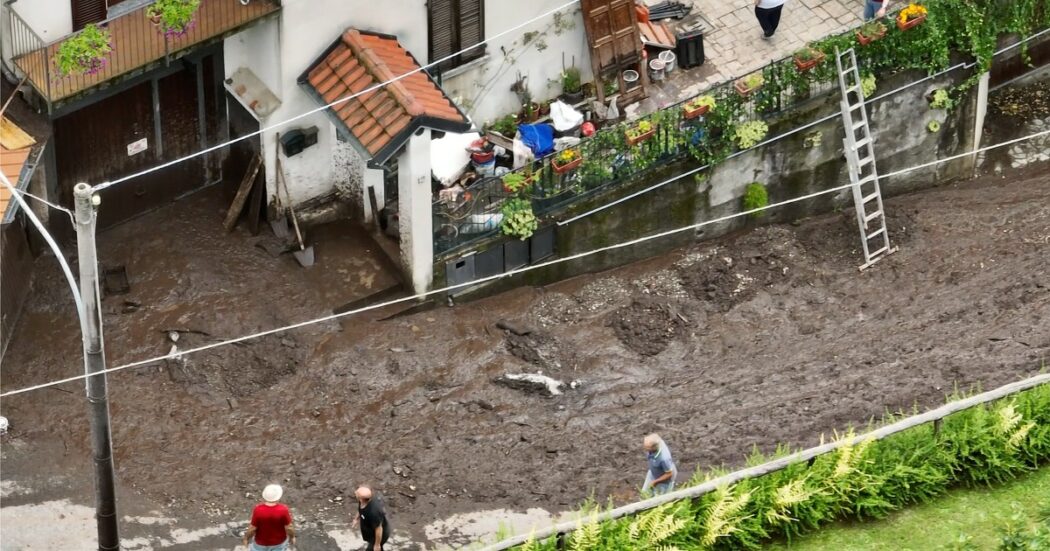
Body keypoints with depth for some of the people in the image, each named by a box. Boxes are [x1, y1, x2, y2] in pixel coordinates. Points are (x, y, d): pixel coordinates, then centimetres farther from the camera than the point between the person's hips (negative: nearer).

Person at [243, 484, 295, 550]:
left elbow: (252, 528, -19)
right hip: (279, 540, 0)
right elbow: (289, 528, -18)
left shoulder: (258, 510, -29)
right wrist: (292, 537, 1)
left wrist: (247, 538, -2)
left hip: (262, 541, 0)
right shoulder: (283, 510, -28)